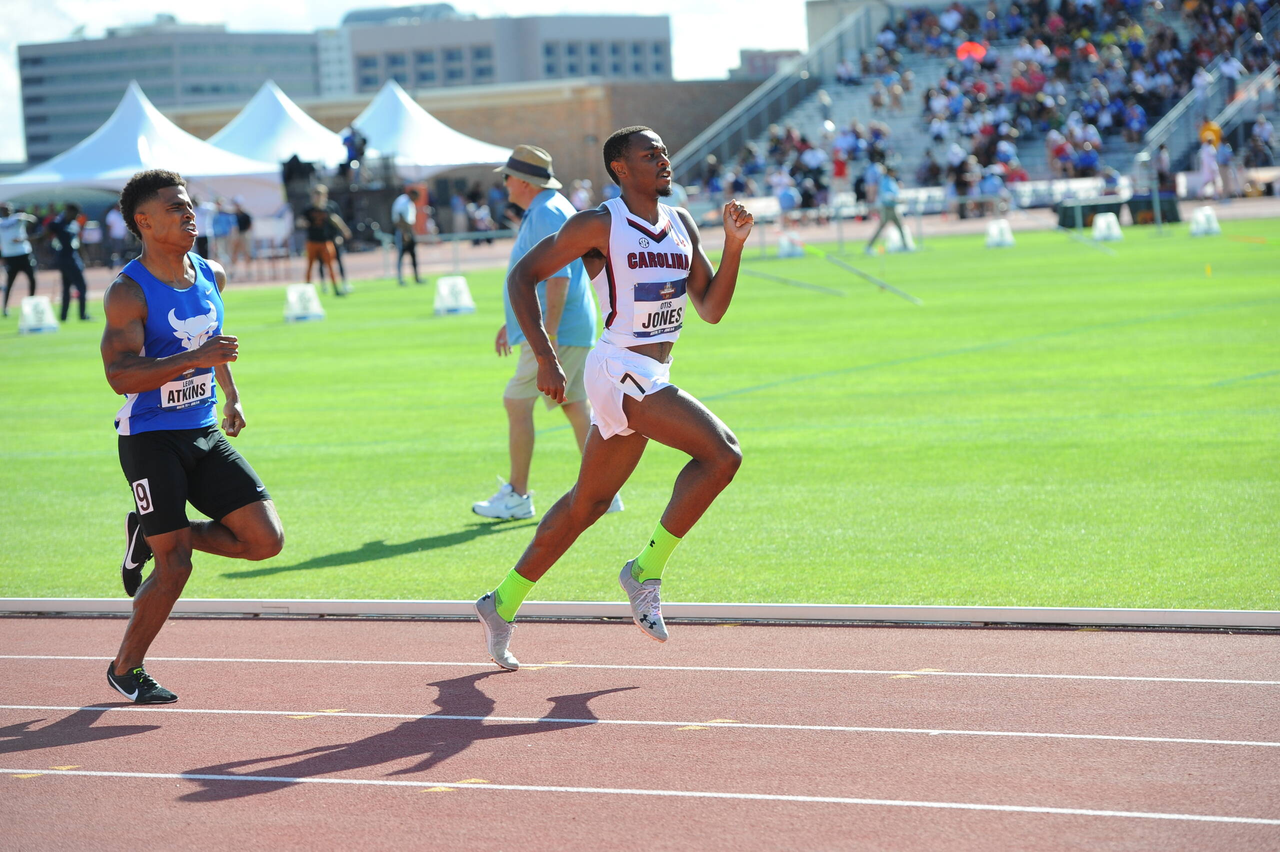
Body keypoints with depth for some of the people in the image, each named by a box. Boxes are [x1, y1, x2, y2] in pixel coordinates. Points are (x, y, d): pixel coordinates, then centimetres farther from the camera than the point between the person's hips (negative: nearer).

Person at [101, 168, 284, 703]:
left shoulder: (211, 276, 7)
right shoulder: (129, 292, -15)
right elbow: (120, 374, -23)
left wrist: (231, 395, 24)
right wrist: (196, 359, -30)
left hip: (205, 436, 7)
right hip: (150, 439, -7)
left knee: (266, 540, -3)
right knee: (175, 567, -7)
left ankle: (151, 536, 18)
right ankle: (125, 669, 15)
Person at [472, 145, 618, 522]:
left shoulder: (546, 214, -15)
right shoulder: (544, 211, 18)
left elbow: (558, 277, -24)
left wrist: (547, 337, -27)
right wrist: (513, 322, 29)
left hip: (557, 329, -10)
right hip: (573, 328, 10)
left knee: (517, 402, -6)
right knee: (576, 407, 9)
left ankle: (517, 496, -3)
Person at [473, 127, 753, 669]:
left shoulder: (681, 224, 13)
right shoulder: (600, 225, -8)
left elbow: (712, 309, 12)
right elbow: (522, 277, -4)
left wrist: (734, 245, -3)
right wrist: (544, 357, -13)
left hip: (651, 378, 8)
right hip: (620, 370, -8)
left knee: (588, 503, 15)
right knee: (721, 453, -21)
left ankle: (503, 604, 25)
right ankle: (647, 570, -10)